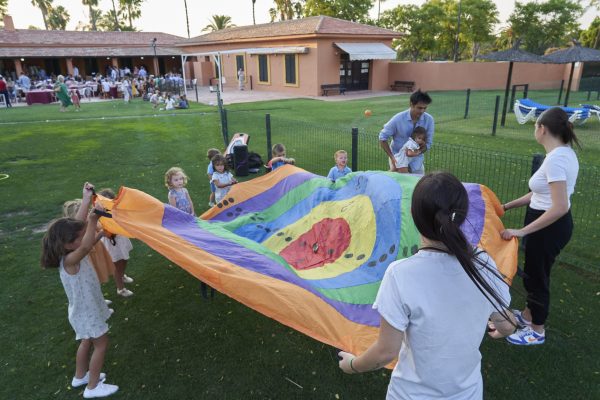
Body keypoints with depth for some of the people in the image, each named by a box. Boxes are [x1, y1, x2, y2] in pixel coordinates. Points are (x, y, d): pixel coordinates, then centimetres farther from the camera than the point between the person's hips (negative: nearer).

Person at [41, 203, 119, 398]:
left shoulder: (75, 255, -8)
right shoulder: (69, 261, -34)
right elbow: (86, 246, -56)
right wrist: (93, 220, -57)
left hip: (88, 308, 9)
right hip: (87, 312, -9)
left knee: (87, 342, 26)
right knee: (101, 344, 8)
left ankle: (80, 376, 47)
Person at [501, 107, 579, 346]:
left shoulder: (555, 158, -26)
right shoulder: (565, 152, 5)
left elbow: (560, 208, -31)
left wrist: (522, 231, -29)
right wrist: (508, 206, 15)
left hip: (549, 226, -10)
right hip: (549, 224, 10)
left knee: (536, 276, 8)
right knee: (533, 271, 24)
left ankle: (537, 332, 29)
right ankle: (528, 315, 45)